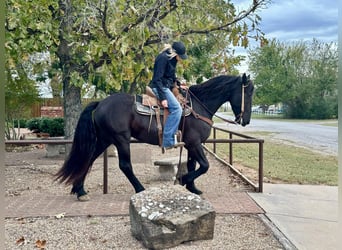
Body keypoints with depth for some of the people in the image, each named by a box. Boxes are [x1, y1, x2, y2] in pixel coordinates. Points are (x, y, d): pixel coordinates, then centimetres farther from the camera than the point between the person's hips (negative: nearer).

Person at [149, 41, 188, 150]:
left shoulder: (172, 58, 10)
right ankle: (168, 141, -19)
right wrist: (163, 98, -25)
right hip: (160, 87, -10)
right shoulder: (163, 58, -18)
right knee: (176, 108, -20)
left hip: (167, 86, 10)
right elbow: (158, 79, -22)